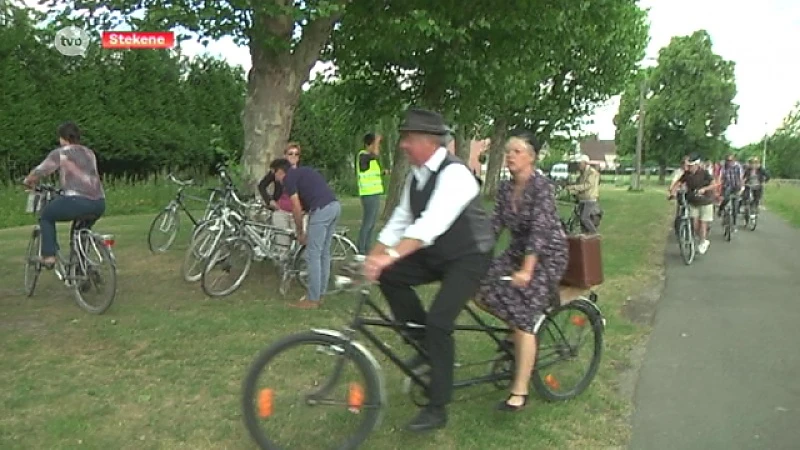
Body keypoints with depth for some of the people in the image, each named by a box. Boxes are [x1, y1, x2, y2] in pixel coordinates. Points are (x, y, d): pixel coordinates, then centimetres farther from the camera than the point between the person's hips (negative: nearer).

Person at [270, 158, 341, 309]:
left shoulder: (288, 178, 2)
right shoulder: (302, 172, 28)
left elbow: (297, 209, -4)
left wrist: (300, 233, 9)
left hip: (322, 210, -9)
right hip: (335, 206, 9)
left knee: (313, 255, 0)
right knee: (324, 253, 16)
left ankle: (312, 299, 7)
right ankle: (319, 296, 24)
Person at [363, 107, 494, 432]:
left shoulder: (454, 173, -25)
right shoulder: (416, 174, 2)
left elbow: (432, 223, -39)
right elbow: (400, 220, 2)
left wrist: (390, 255, -48)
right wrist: (372, 258, -7)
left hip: (469, 258, -8)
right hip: (435, 254, 8)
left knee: (438, 321, -18)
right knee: (389, 276, -11)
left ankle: (437, 408, -1)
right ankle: (425, 343, 7)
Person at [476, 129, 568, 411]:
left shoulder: (542, 186, -19)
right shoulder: (505, 188, 2)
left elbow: (540, 230, -27)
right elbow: (495, 224, 1)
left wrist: (527, 270, -35)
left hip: (547, 255, -7)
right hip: (517, 251, 7)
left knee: (523, 319, -14)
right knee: (482, 293, -9)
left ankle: (519, 392, -6)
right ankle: (519, 332, 18)